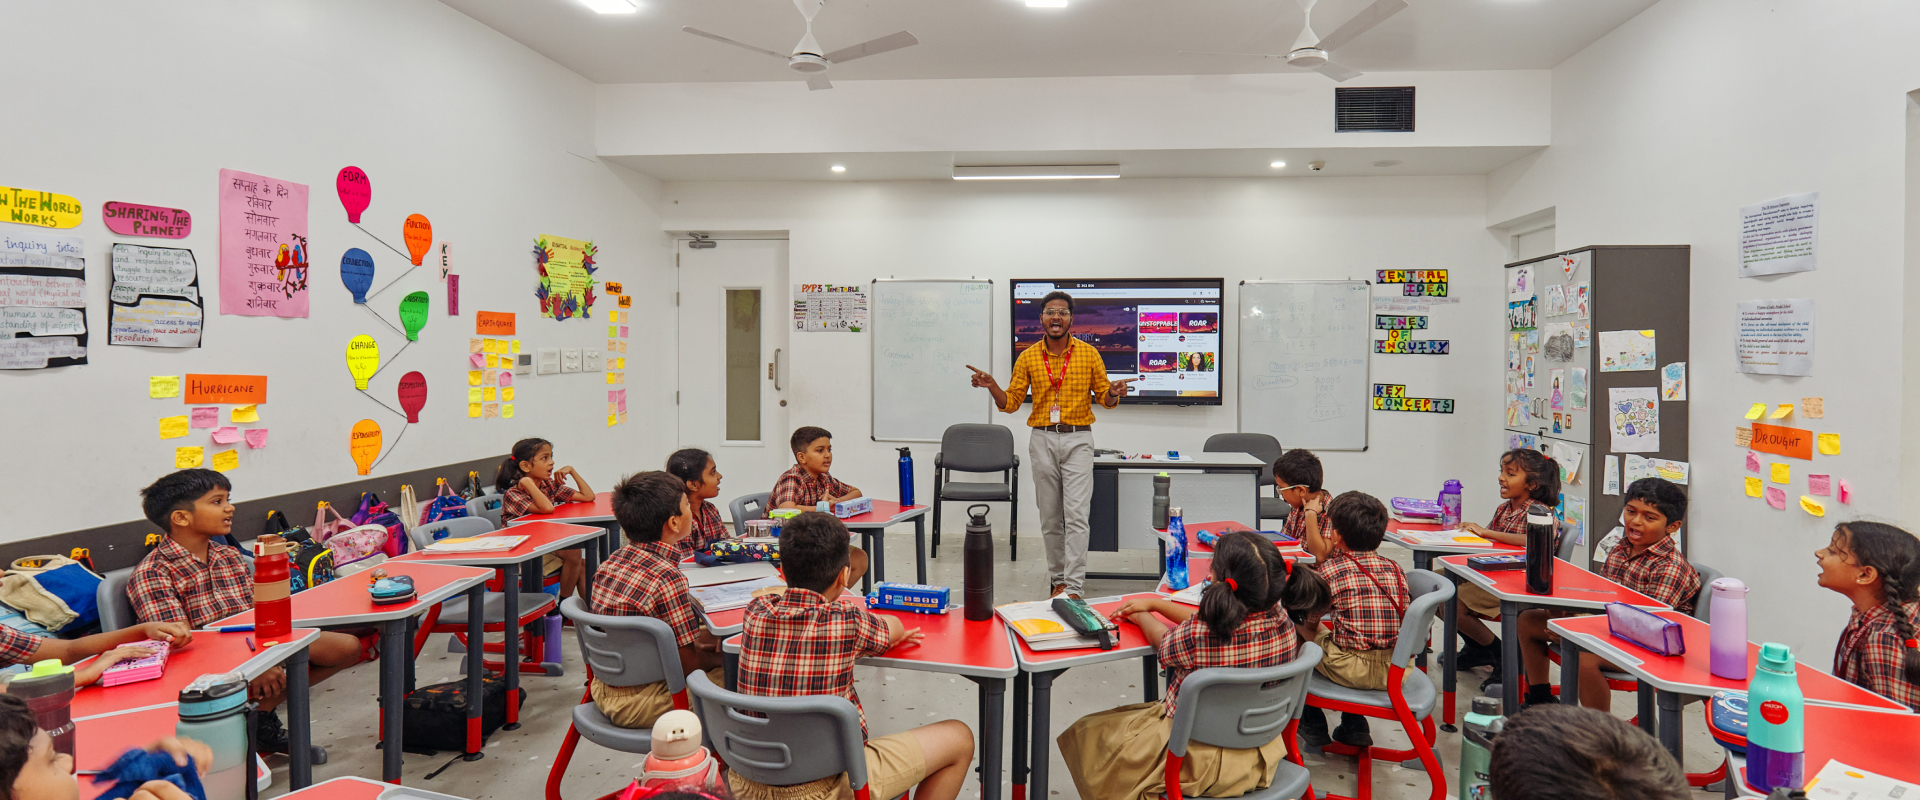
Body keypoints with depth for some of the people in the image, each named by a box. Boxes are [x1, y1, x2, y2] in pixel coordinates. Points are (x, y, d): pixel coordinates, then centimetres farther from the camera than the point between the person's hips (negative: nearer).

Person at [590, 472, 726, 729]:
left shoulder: (610, 563, 1)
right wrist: (719, 656, 2)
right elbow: (688, 662, -18)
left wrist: (702, 639, 6)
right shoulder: (668, 578, -25)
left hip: (604, 689, 9)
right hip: (636, 705, -9)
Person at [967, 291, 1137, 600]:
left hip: (1077, 439, -2)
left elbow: (1103, 397, 6)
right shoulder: (1028, 357, 5)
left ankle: (1074, 587, -8)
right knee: (1050, 518, 8)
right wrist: (992, 386, -13)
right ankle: (1058, 579, 22)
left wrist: (1114, 394, -17)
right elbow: (1011, 402, 5)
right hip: (1042, 439, 2)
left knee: (1076, 515, -9)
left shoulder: (1089, 353, 2)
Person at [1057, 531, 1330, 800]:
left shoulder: (1196, 636, -33)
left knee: (1086, 733, 16)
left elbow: (1162, 640, -6)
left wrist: (1142, 616, 16)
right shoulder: (1282, 620, -15)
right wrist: (1154, 603, 12)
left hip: (1199, 763, -6)